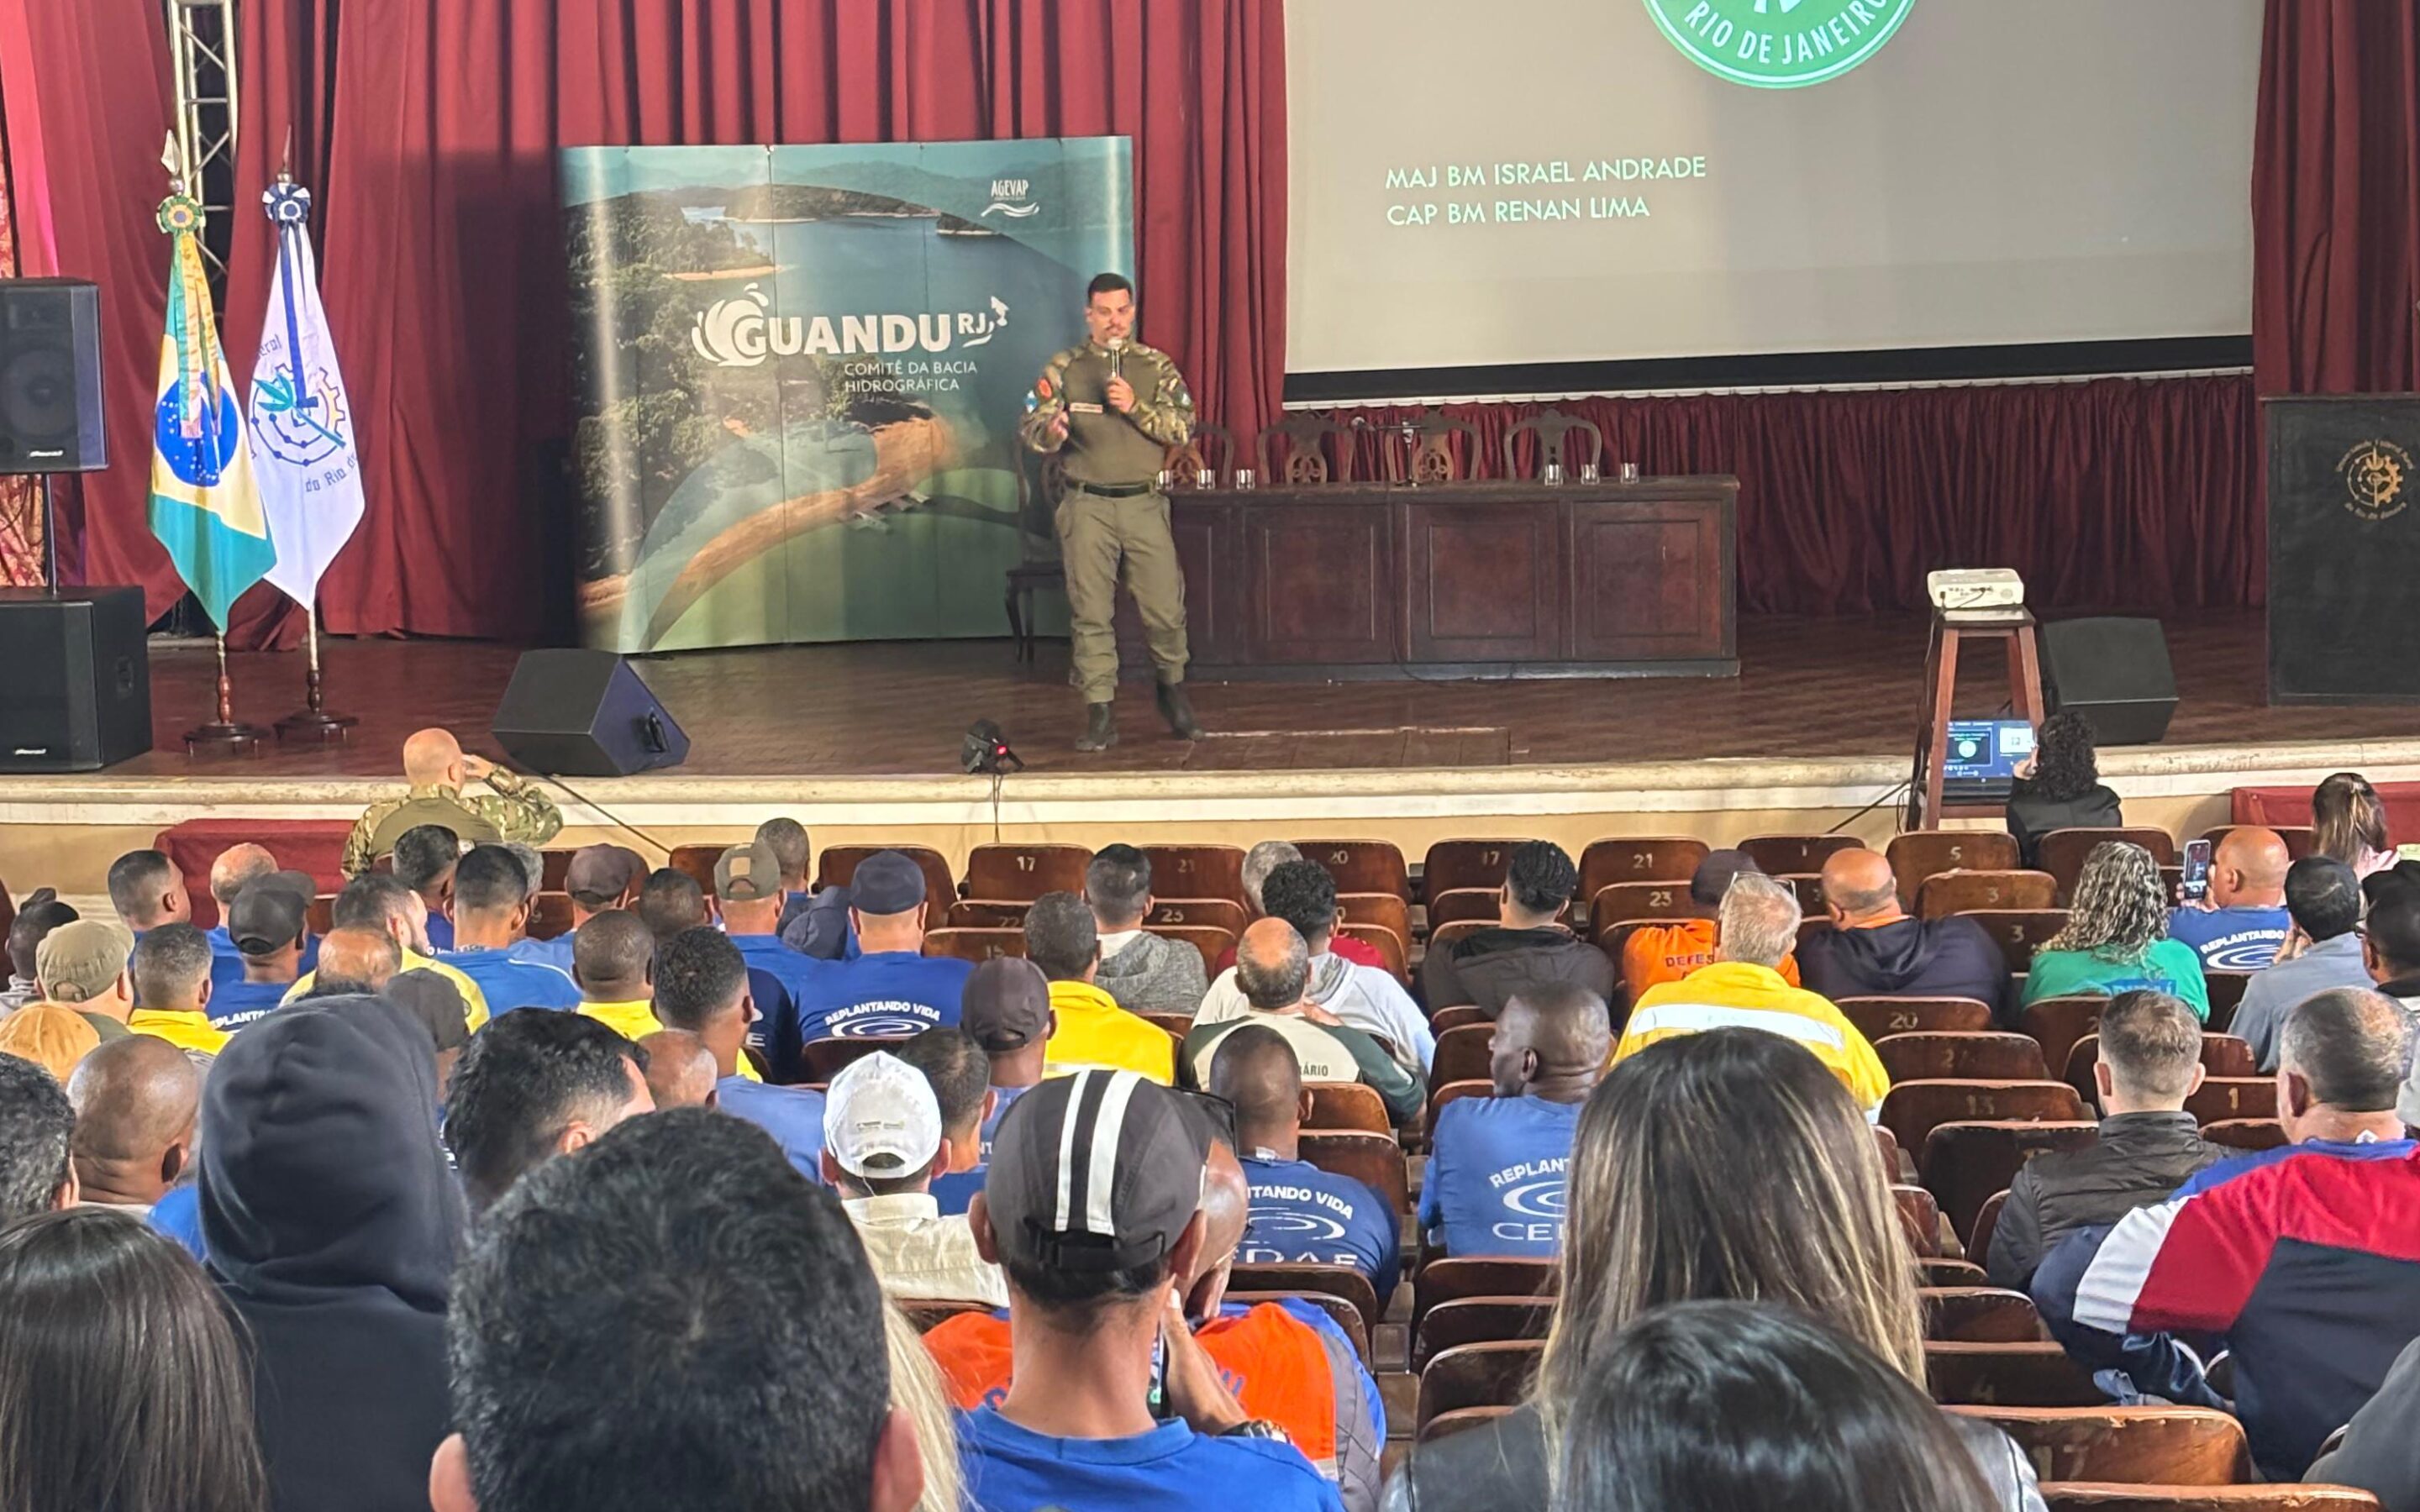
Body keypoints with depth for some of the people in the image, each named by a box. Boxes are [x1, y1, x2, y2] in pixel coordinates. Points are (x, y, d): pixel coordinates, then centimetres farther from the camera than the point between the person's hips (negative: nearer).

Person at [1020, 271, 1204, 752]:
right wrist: (1051, 431, -23)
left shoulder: (1156, 366, 8)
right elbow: (1029, 427, 0)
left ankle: (1173, 691, 25)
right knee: (1091, 613, -1)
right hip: (1087, 507, -1)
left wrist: (1135, 406, -15)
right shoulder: (1063, 369, 6)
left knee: (1165, 608, 1)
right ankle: (1101, 716, 4)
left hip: (1144, 503, 1)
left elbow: (1184, 428, -1)